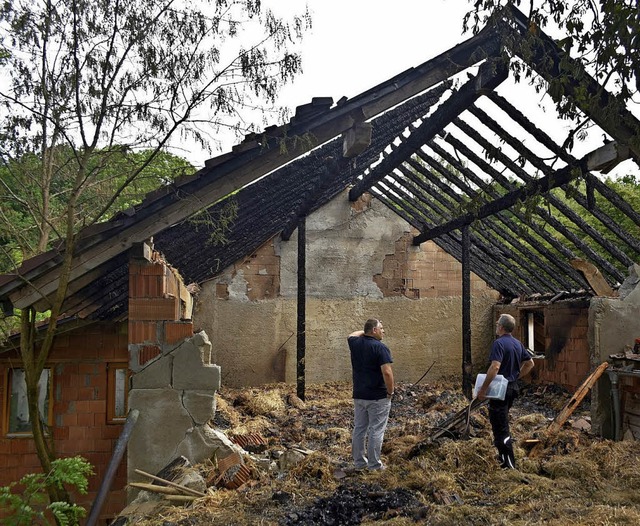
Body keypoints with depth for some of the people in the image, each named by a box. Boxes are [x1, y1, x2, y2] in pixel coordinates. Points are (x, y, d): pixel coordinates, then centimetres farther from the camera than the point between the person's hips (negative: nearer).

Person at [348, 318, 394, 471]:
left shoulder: (355, 343, 6)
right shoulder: (380, 348, -15)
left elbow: (352, 335, 33)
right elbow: (387, 372, -23)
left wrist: (365, 332, 25)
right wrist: (390, 392, -11)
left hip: (359, 395, 7)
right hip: (378, 397, -7)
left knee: (359, 429, 13)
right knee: (376, 431, -1)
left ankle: (359, 462, 19)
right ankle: (374, 465, 1)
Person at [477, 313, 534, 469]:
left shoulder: (499, 343, -19)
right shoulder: (517, 343, 9)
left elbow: (495, 367, -30)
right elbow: (530, 363, 18)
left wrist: (483, 389, -25)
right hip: (513, 387, 9)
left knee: (500, 425, -3)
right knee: (502, 420, 26)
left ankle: (509, 464, -2)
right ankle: (503, 455, 38)